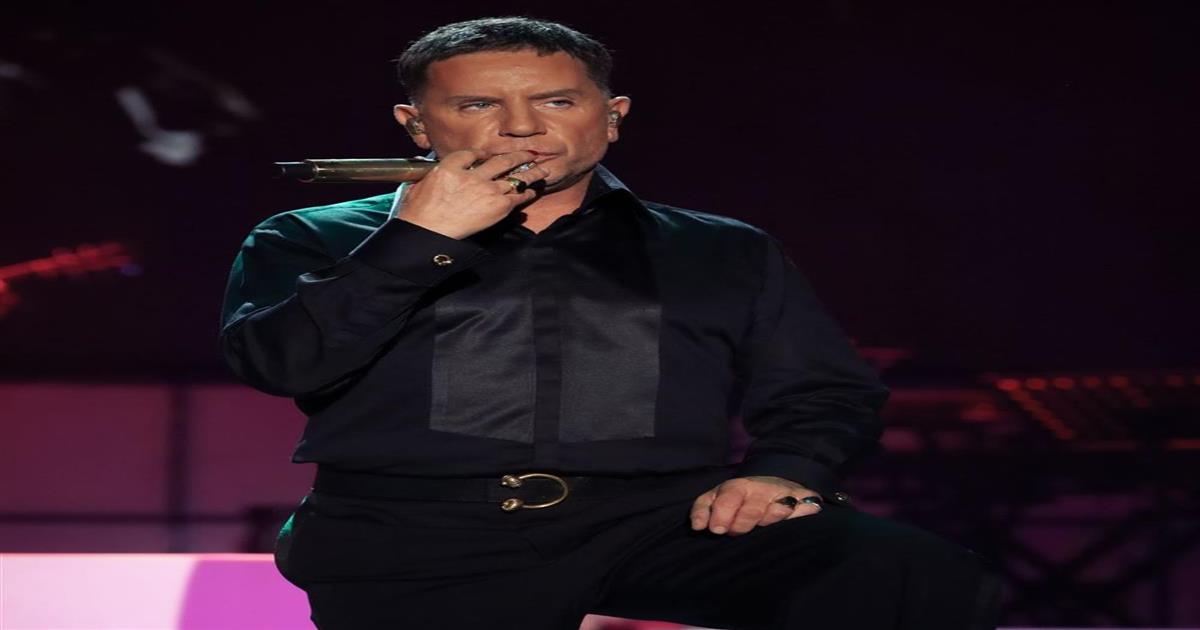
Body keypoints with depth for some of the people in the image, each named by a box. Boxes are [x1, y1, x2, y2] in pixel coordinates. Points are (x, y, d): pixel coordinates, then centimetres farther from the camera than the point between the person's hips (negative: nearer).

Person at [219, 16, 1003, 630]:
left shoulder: (724, 253, 22)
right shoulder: (315, 242, 18)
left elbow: (822, 393, 16)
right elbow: (284, 363, 2)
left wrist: (782, 471, -5)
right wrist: (424, 238, -3)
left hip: (661, 524, 0)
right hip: (413, 539, 0)